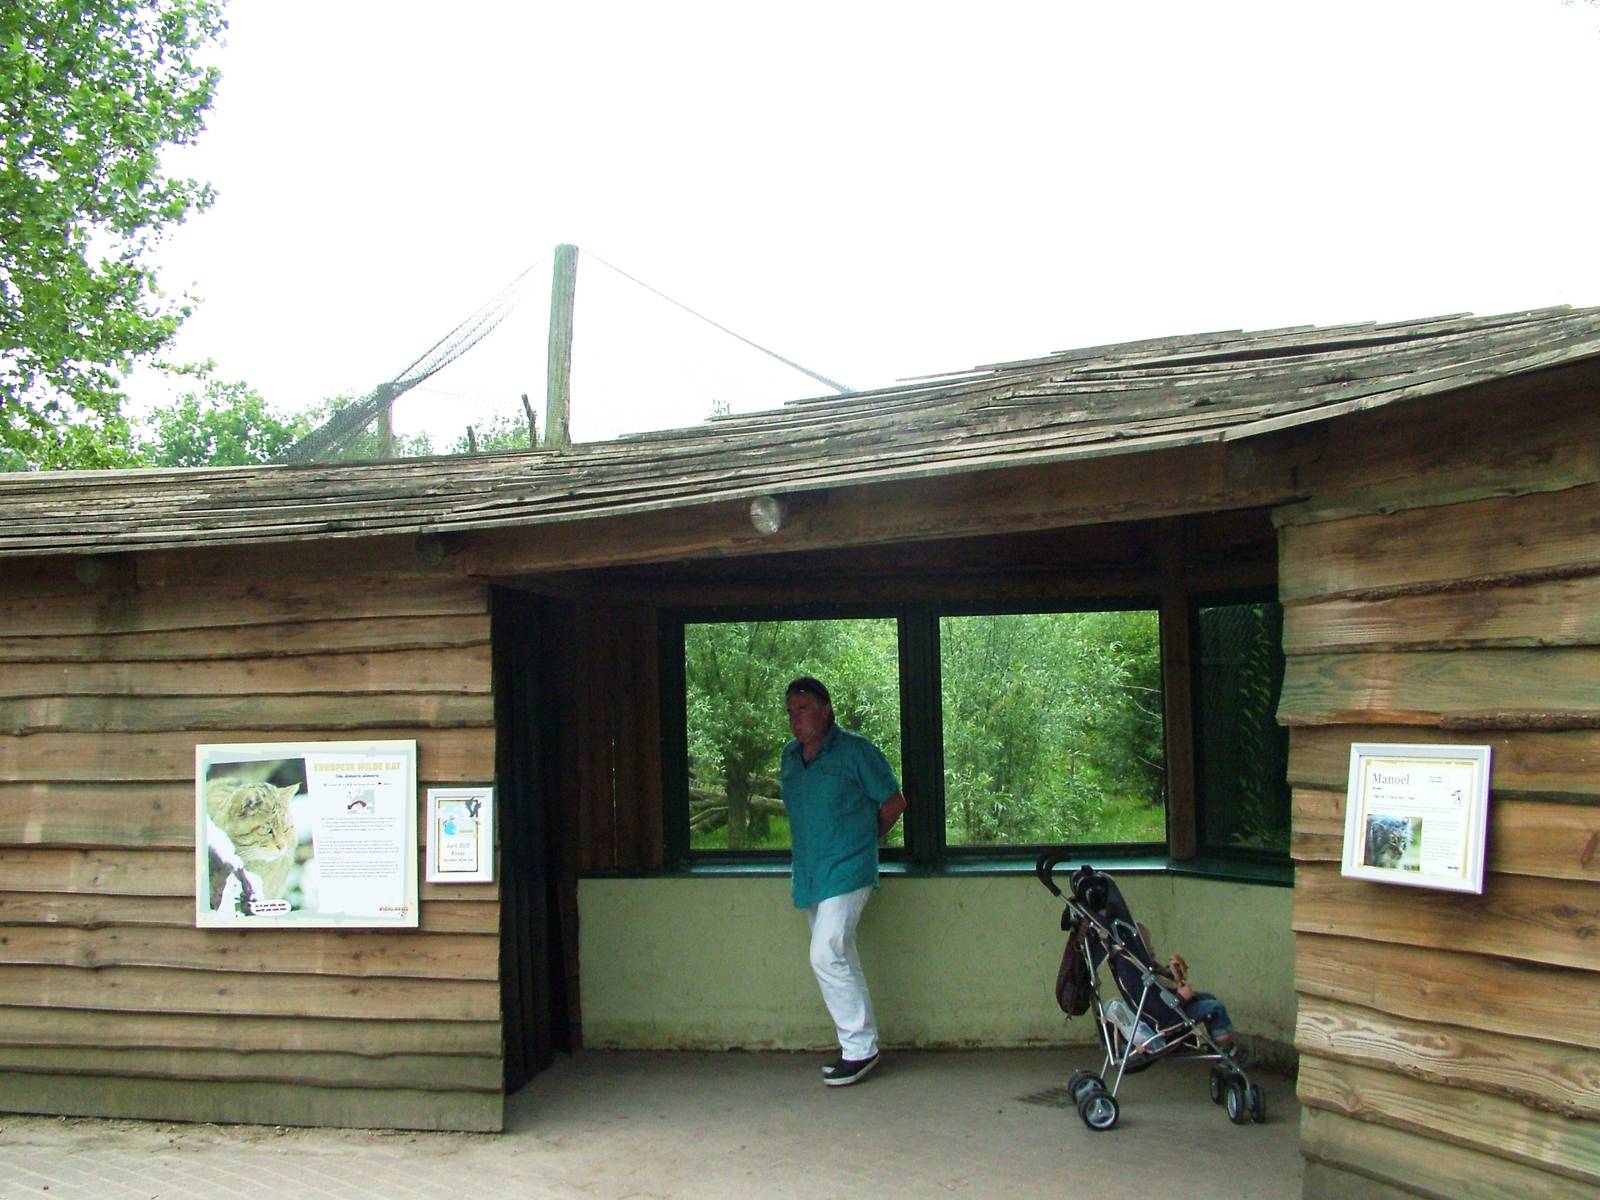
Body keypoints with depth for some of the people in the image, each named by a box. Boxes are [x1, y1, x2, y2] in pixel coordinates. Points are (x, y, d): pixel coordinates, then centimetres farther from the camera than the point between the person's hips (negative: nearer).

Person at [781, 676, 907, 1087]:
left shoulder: (855, 751, -8)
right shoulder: (790, 756, 11)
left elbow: (893, 802, -2)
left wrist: (863, 840, 5)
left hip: (846, 872, -7)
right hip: (808, 875, 7)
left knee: (827, 956, -16)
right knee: (840, 961, 12)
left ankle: (860, 1047, -6)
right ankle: (857, 1046, 20)